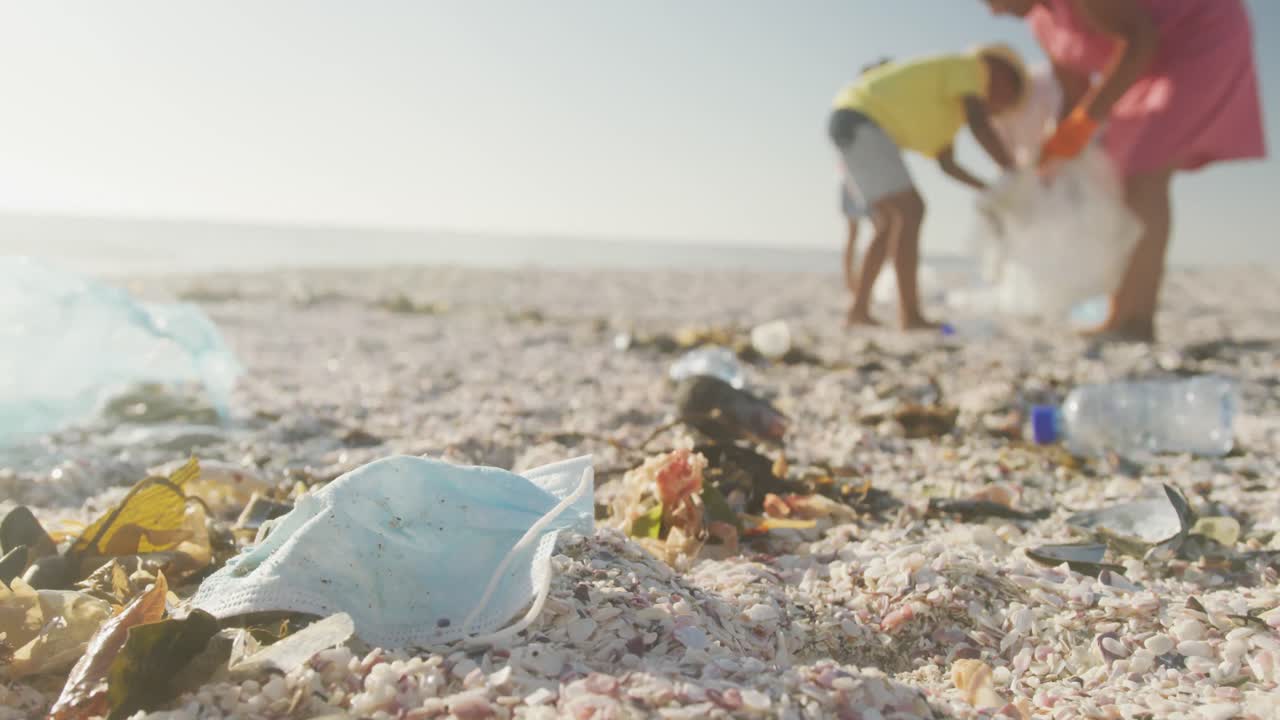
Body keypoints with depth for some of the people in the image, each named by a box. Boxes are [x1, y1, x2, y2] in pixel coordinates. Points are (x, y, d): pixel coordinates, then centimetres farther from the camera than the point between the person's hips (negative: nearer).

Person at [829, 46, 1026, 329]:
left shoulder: (952, 103, 25)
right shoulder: (972, 67, 0)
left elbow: (947, 164, 22)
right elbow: (979, 126, -14)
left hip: (852, 125, 10)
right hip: (860, 119, -10)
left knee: (891, 223, 12)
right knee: (910, 210, -15)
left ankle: (859, 309, 10)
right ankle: (910, 314, -19)